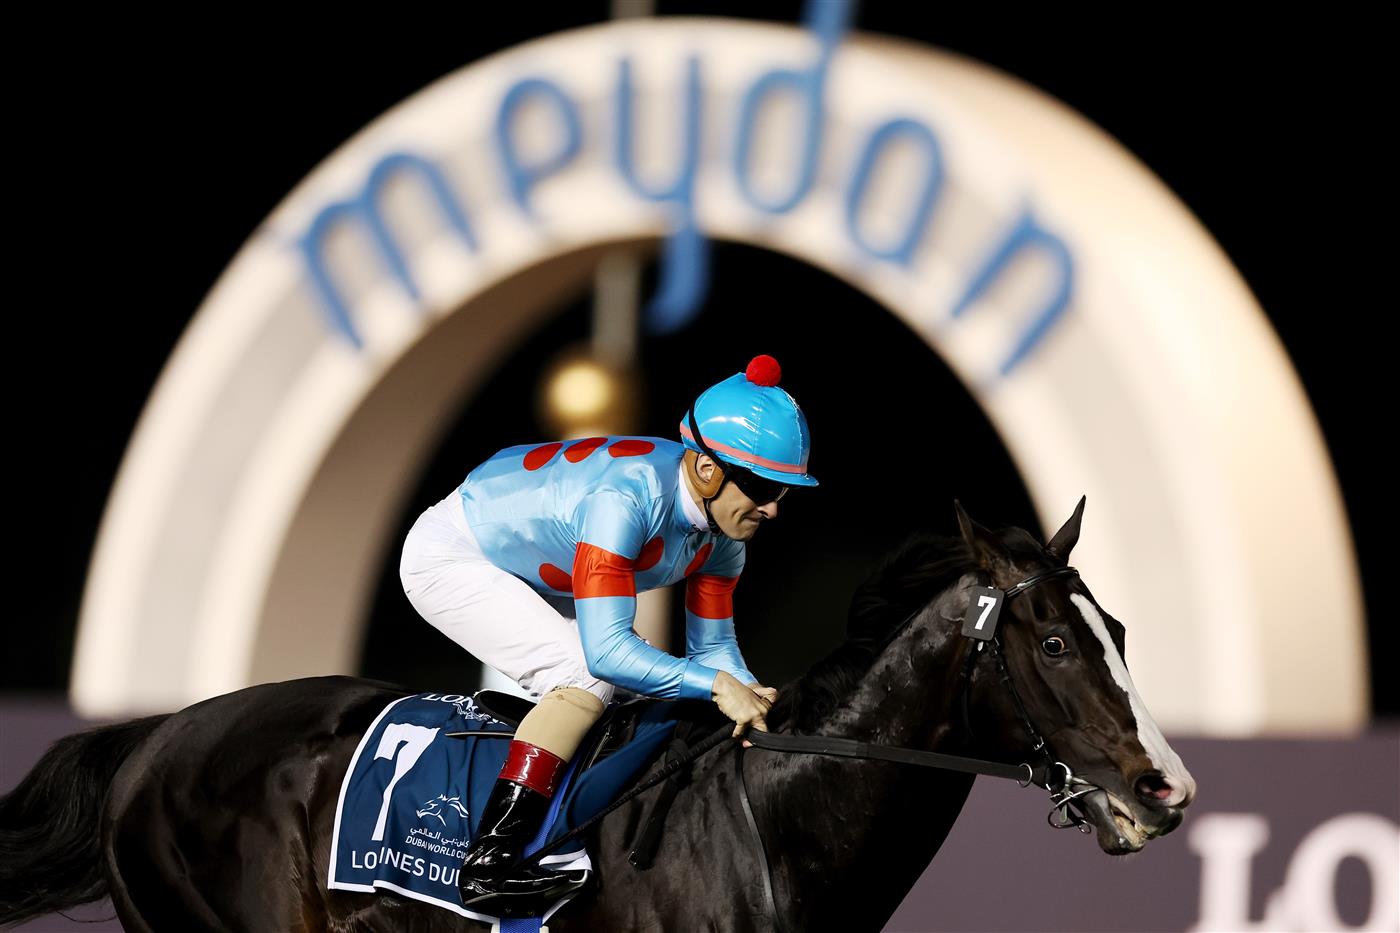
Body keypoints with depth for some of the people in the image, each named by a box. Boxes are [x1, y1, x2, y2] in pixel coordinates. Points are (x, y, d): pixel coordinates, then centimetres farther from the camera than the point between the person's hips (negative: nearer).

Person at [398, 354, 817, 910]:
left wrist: (752, 702, -20)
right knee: (589, 678, -24)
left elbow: (713, 647, -2)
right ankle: (487, 865, -30)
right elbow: (606, 650, -40)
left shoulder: (724, 524, -11)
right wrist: (716, 684, -40)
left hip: (531, 582, 9)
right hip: (451, 559, -9)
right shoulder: (627, 498, -36)